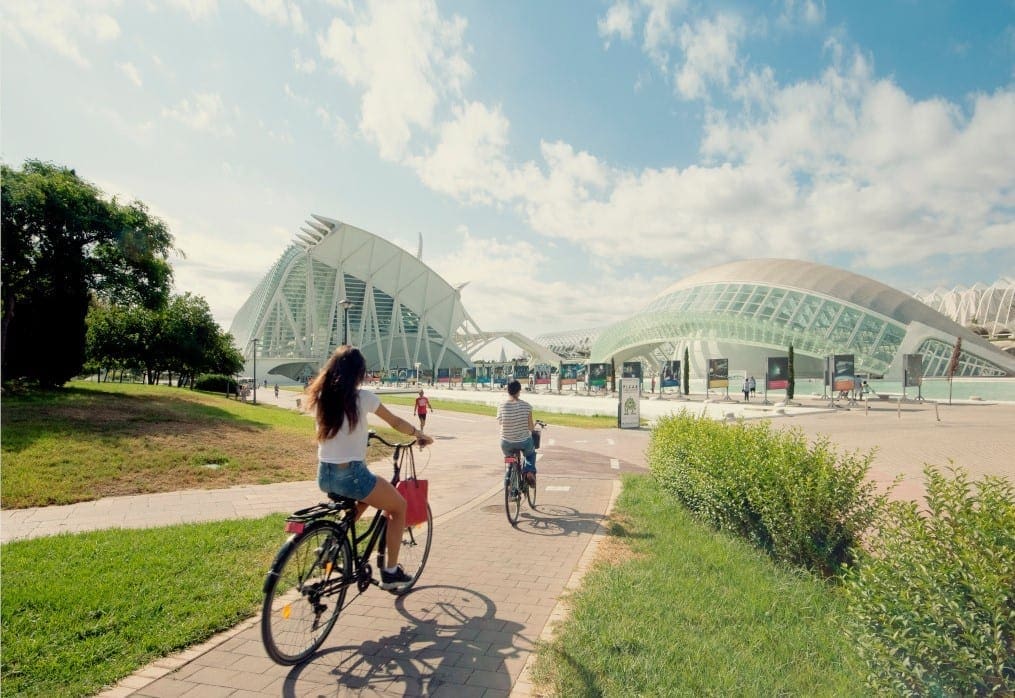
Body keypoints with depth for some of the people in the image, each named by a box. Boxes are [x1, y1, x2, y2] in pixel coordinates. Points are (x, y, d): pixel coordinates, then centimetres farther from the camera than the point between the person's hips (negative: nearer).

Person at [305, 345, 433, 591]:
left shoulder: (320, 396, 4)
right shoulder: (362, 397, -11)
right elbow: (396, 423, 1)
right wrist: (420, 435, 18)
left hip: (324, 475, 7)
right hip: (351, 475, -6)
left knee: (365, 497, 35)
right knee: (399, 506, 17)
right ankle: (390, 572, 19)